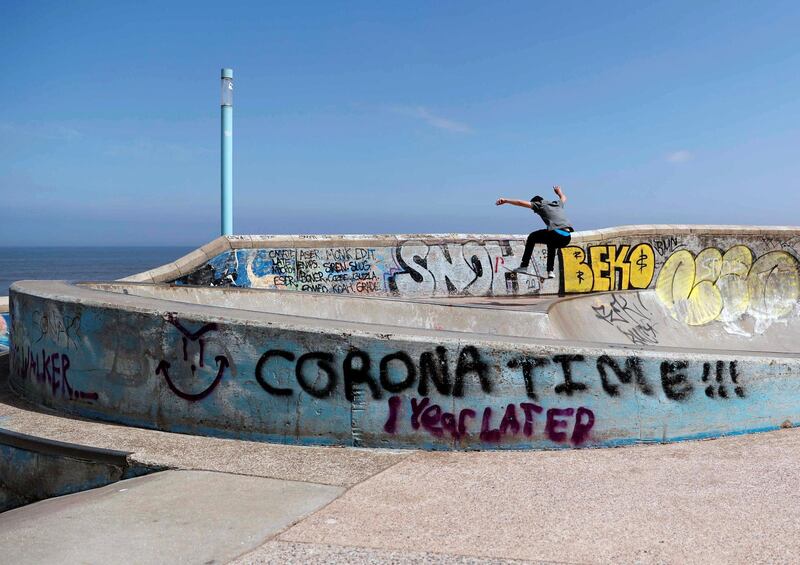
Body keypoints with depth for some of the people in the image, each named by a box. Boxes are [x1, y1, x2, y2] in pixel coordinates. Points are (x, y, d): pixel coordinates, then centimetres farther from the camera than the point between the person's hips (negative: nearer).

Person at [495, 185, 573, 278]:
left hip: (557, 234, -6)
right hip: (567, 237, 6)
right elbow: (563, 198, 55)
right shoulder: (558, 204, 31)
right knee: (551, 244, 39)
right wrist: (559, 192, 77)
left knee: (532, 237, 19)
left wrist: (506, 200, 23)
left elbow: (521, 203, 12)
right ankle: (550, 272, 27)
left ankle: (524, 266, 11)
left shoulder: (540, 205, 14)